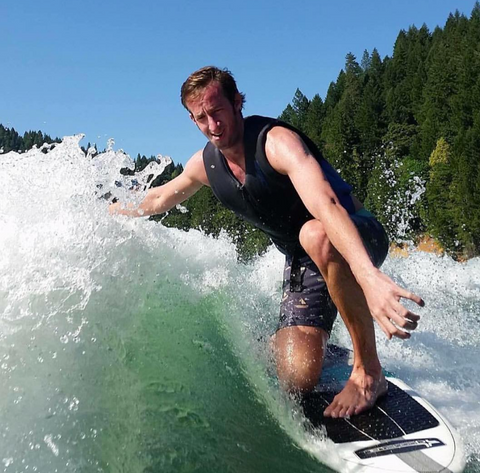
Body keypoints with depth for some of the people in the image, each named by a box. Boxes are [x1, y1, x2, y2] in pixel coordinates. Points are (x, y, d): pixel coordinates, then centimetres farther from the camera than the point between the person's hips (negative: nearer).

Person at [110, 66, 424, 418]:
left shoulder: (276, 141, -25)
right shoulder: (205, 164, -2)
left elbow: (327, 206, -43)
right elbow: (160, 198, 20)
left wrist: (370, 277, -56)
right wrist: (123, 212, 34)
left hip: (357, 236, -4)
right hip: (302, 262, 5)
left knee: (315, 235, -43)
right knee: (297, 379, -14)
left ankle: (369, 372, -26)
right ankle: (321, 345, 25)